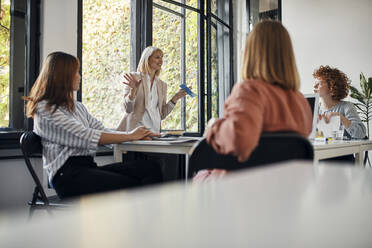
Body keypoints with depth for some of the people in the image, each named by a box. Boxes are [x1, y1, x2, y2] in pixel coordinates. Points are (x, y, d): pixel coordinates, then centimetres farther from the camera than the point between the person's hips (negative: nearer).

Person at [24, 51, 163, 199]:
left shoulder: (77, 107, 25)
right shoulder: (45, 109, -3)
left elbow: (103, 131, 17)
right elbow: (86, 137, -12)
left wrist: (139, 135, 3)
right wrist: (129, 136, -7)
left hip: (88, 167, 8)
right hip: (66, 174, -7)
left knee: (151, 168, -15)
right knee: (129, 186, -29)